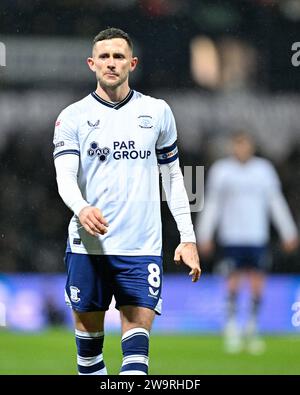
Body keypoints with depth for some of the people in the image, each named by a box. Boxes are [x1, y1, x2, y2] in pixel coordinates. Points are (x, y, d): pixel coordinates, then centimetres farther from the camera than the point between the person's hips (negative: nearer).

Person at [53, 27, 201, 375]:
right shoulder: (72, 117, 3)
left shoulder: (157, 112, 9)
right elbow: (65, 177, -7)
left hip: (141, 248, 0)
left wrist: (187, 237, 9)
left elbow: (173, 176, 15)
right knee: (88, 334, 6)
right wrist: (81, 209, -29)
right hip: (87, 245, 0)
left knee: (136, 346, -9)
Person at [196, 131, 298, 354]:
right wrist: (204, 236, 3)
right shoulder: (221, 170, 4)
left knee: (257, 283, -3)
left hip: (258, 236, 2)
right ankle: (231, 330, 2)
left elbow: (276, 202, 14)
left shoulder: (264, 169, 9)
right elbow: (211, 204, 6)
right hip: (231, 236, -2)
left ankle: (252, 330, 10)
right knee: (234, 281, -7)